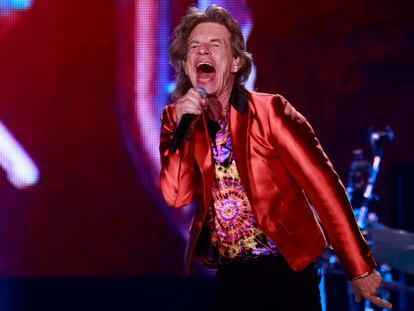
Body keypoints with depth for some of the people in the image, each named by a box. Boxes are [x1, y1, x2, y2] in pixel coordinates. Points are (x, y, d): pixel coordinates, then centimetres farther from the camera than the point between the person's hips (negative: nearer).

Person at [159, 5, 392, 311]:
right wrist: (183, 125, -19)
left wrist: (359, 269, -14)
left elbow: (324, 186, -11)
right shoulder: (176, 118, 2)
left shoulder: (270, 110, -10)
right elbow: (176, 196, -8)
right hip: (227, 278, 4)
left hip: (284, 271, -3)